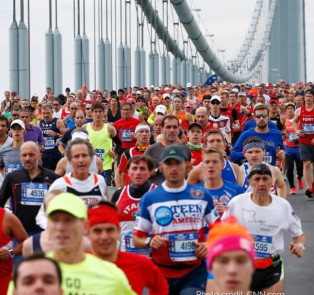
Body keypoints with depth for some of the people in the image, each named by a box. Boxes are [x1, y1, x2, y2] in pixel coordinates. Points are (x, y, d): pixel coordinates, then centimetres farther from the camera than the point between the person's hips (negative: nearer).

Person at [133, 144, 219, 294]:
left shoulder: (202, 196, 5)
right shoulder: (149, 198, 1)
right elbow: (137, 238, 4)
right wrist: (149, 242, -16)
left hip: (194, 271, 0)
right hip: (161, 272, 0)